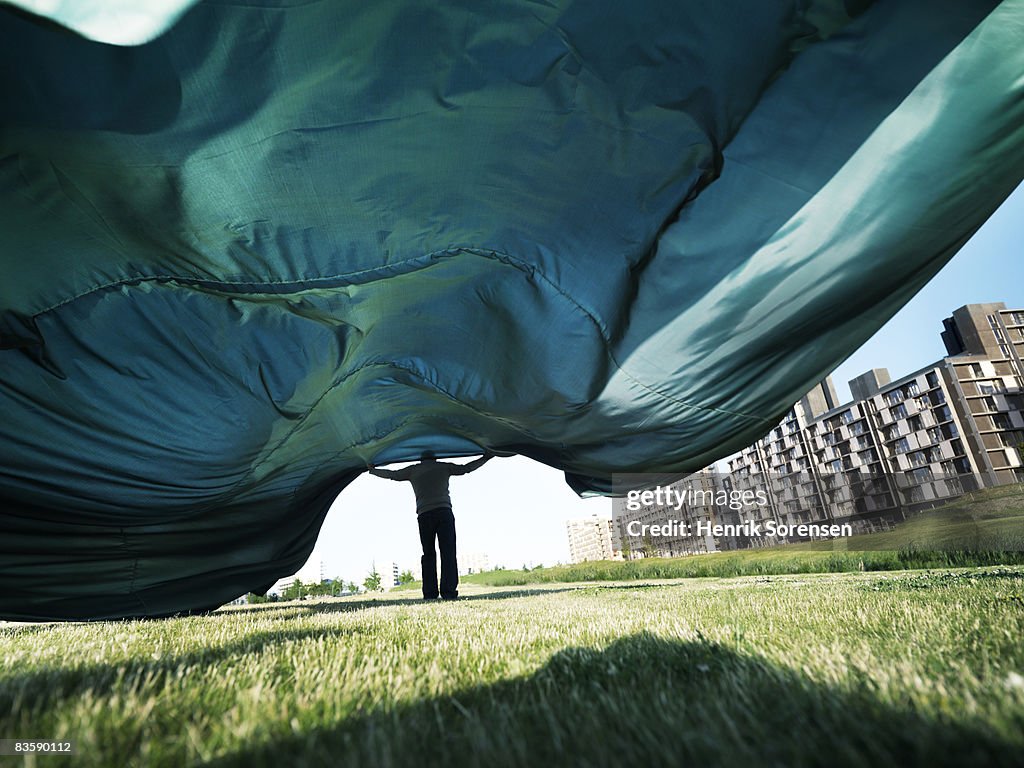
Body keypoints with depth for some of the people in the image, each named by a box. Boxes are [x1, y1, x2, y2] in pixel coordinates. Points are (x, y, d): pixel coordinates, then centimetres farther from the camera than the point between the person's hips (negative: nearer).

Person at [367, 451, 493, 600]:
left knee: (428, 554, 8)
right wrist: (486, 458, 32)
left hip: (424, 515, 1)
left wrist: (373, 470, 42)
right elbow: (467, 468, 20)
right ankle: (449, 591, -12)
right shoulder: (443, 466, 16)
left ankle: (429, 593, 0)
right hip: (444, 511, -1)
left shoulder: (413, 470, 18)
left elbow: (391, 474, 25)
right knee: (448, 552, -3)